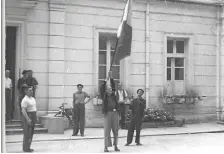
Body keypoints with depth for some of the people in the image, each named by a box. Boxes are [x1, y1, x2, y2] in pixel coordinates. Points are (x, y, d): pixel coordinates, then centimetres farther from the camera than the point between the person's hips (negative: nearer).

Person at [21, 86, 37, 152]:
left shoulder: (33, 99, 14)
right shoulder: (25, 100, -14)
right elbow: (23, 110, -22)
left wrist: (36, 117, 17)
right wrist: (28, 119, -27)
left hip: (33, 117, 9)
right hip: (27, 118, -9)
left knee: (31, 133, 11)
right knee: (27, 134, -6)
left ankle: (28, 147, 19)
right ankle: (25, 148, -1)